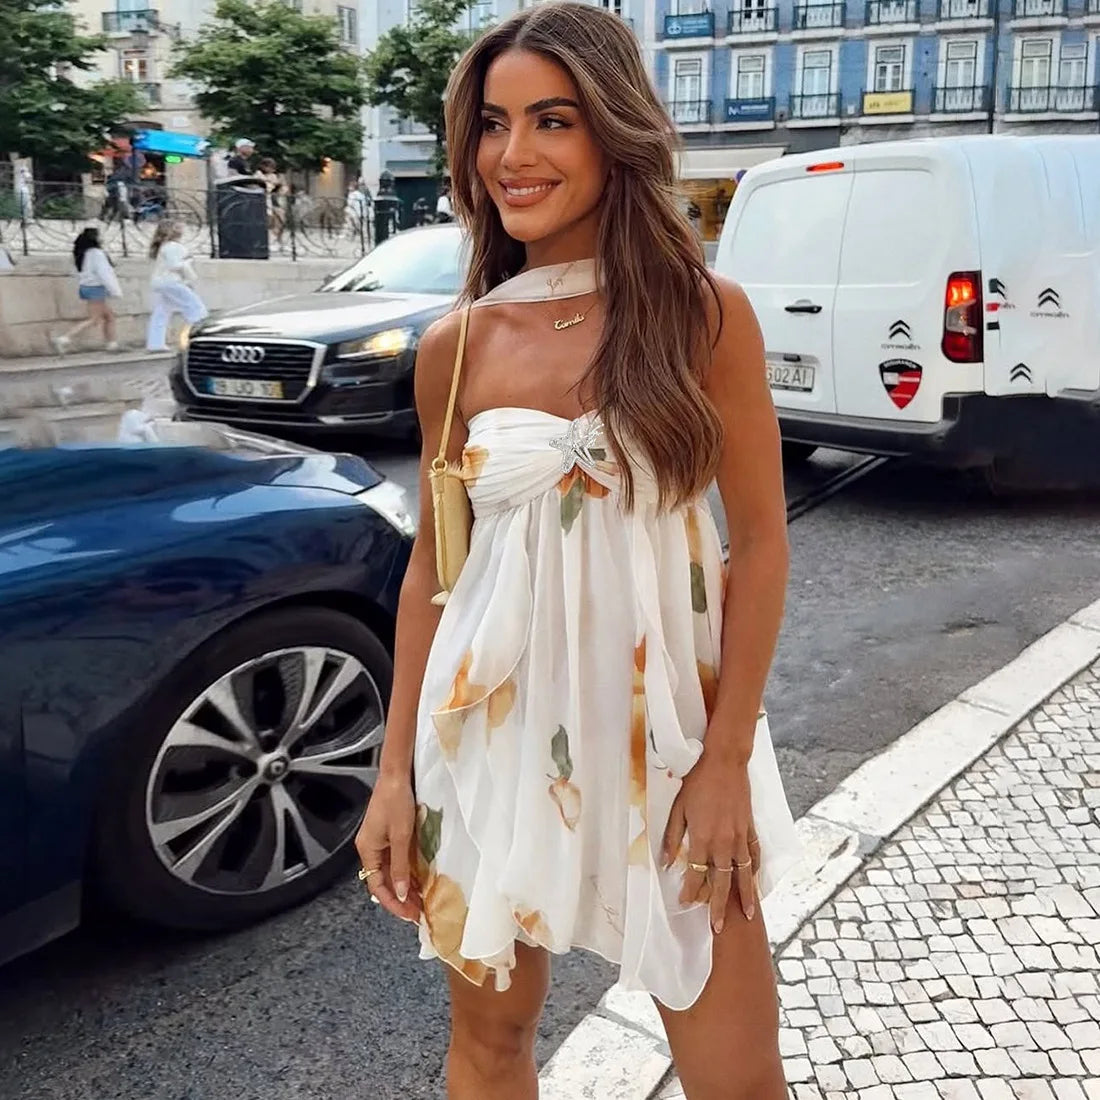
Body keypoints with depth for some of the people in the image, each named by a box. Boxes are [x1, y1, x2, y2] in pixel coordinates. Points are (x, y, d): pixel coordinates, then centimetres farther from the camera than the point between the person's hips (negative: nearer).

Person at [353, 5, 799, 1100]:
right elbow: (432, 563, 5)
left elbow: (760, 540, -4)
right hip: (493, 721, 2)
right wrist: (396, 770, 3)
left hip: (663, 721, -1)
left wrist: (727, 755, -9)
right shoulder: (455, 346, 0)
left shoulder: (705, 313, -5)